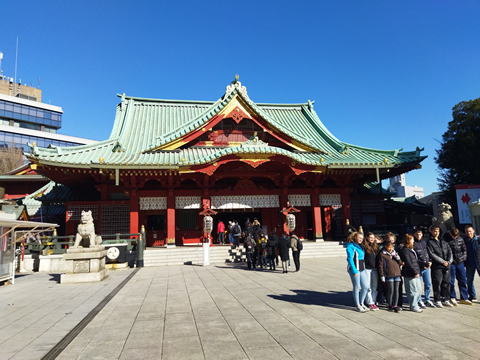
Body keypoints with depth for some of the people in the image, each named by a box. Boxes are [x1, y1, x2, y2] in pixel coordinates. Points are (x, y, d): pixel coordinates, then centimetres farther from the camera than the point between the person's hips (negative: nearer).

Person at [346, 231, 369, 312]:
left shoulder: (360, 246, 15)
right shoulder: (350, 246, -10)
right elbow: (350, 259, -15)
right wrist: (354, 271, -19)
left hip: (362, 269, 8)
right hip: (354, 269, -8)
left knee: (365, 287, 8)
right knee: (356, 287, 1)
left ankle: (361, 303, 24)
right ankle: (357, 306, 13)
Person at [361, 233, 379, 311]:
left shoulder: (376, 246, 11)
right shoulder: (364, 246, -6)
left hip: (375, 269, 5)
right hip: (367, 269, -5)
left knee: (375, 287, 9)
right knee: (368, 287, 1)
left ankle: (373, 302, 18)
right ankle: (370, 303, 8)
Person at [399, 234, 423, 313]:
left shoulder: (411, 249, 17)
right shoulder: (405, 250, -15)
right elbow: (408, 263, -18)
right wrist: (415, 272, -17)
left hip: (415, 274, 10)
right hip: (409, 274, -10)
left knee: (419, 289, 14)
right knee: (413, 290, -3)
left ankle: (415, 304, 26)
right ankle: (413, 307, 7)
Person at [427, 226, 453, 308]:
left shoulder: (443, 242, 18)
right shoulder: (429, 242, -1)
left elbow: (449, 251, 11)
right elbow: (432, 254, -10)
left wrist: (449, 261, -6)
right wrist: (442, 261, -13)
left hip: (446, 266, 5)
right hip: (436, 266, -5)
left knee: (446, 283, 9)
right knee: (437, 283, -3)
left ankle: (445, 300, 19)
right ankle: (437, 300, 5)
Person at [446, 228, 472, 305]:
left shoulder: (460, 239, 6)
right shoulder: (446, 239, -11)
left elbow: (464, 249, 14)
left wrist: (463, 257, 3)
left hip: (460, 263, 5)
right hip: (451, 263, -5)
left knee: (463, 280, 10)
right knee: (451, 281, 1)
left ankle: (464, 298, 22)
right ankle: (452, 298, 13)